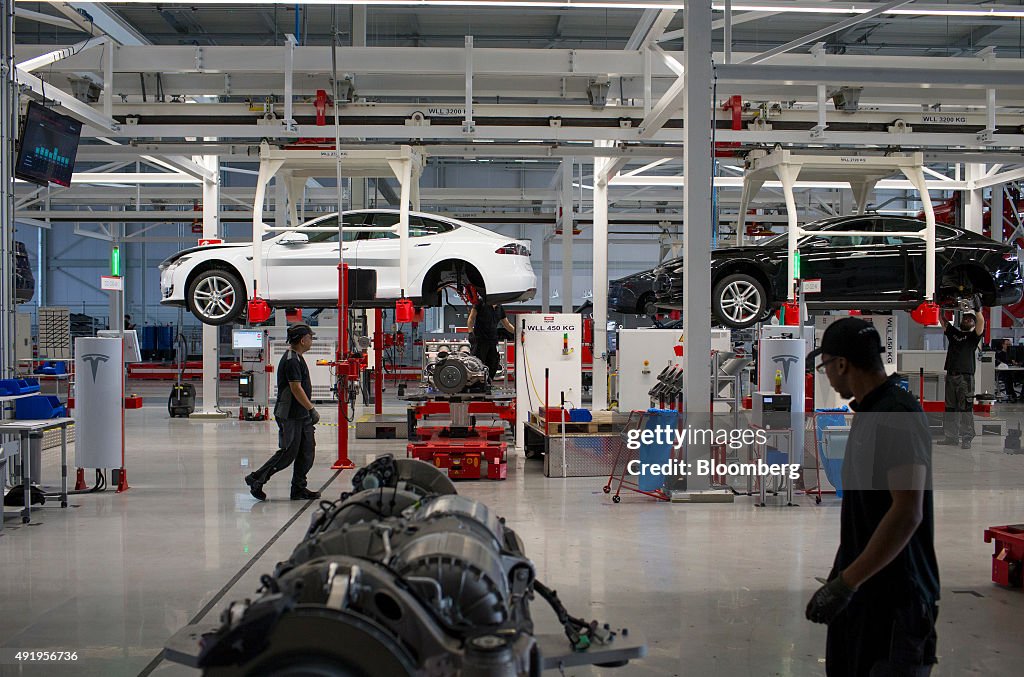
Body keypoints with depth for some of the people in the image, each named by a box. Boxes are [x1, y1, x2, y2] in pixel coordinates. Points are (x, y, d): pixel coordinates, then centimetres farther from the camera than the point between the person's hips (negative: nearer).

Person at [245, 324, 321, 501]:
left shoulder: (297, 358, 15)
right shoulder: (291, 360, -18)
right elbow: (296, 388, -23)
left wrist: (309, 411, 21)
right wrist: (312, 409, -18)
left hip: (302, 415, 10)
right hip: (290, 415, -10)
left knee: (307, 452, 8)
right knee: (288, 453, -4)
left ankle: (299, 489, 14)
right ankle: (256, 479, 7)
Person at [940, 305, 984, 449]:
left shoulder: (973, 336, 6)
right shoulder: (953, 333, 20)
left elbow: (981, 322, -12)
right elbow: (942, 321, 16)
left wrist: (977, 308, -27)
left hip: (966, 376, -5)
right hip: (950, 376, 5)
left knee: (966, 409, -7)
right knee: (950, 408, 8)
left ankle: (967, 439, -6)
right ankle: (950, 436, 15)